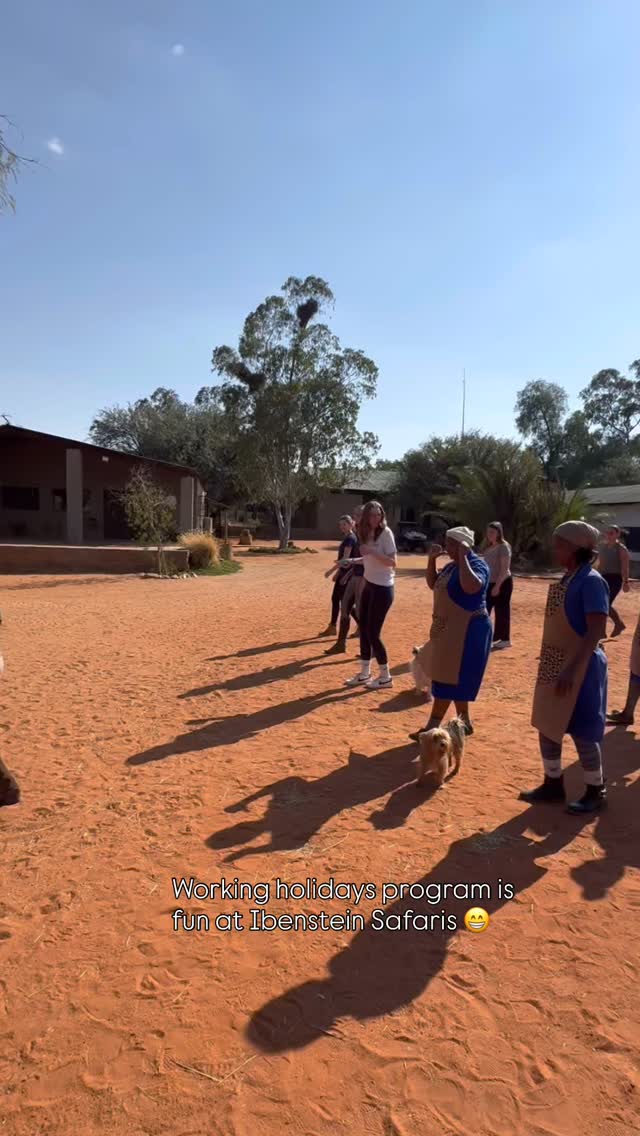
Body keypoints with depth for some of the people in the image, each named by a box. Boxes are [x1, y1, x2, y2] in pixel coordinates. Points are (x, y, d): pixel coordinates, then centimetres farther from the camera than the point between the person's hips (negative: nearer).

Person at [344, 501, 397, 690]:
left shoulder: (385, 533, -15)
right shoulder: (366, 534, 7)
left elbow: (392, 562, -21)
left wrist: (372, 551, -30)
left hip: (382, 588, -8)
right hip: (369, 585, 8)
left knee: (372, 632, -4)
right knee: (363, 629, 12)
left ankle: (385, 676, 10)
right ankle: (364, 673, 25)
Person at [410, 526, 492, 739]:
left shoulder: (477, 564, -16)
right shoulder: (452, 566, 11)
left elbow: (471, 587, -35)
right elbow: (433, 584, 19)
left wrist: (462, 557, -26)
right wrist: (432, 559, 5)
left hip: (467, 630, -9)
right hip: (448, 629, 9)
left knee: (448, 677, -4)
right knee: (455, 678, 15)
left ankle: (433, 726, 2)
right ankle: (464, 722, 27)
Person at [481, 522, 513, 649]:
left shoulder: (504, 547, -14)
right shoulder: (488, 547, 12)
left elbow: (505, 569, -19)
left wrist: (497, 586, -23)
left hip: (502, 583, -9)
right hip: (489, 583, 9)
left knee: (502, 611, -1)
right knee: (484, 609, 8)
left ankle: (505, 640, 9)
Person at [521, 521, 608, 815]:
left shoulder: (591, 581, -18)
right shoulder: (566, 580, 8)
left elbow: (596, 631, -23)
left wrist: (572, 669, -28)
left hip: (579, 667, -9)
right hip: (553, 665, 9)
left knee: (582, 731, 4)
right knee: (547, 726, 14)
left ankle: (595, 793, 22)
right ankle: (553, 784, 29)